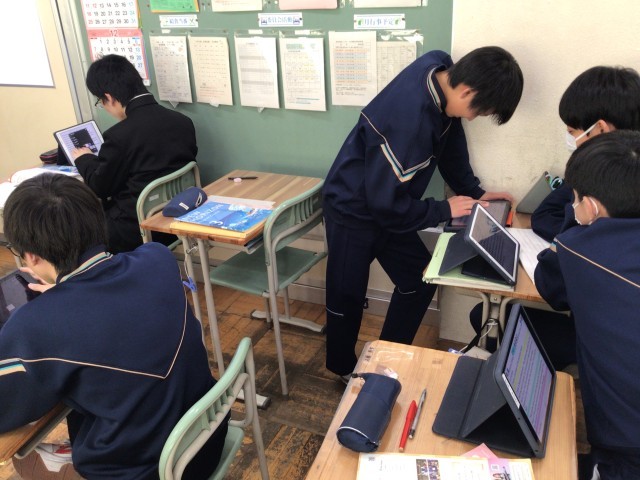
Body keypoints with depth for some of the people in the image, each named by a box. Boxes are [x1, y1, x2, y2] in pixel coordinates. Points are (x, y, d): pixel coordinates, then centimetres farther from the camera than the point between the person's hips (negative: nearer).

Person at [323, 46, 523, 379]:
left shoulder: (441, 70, -12)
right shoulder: (410, 120, -37)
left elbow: (450, 138, 5)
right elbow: (387, 204, -29)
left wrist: (472, 191, 2)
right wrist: (444, 210, -17)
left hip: (383, 202, 8)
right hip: (353, 210, -8)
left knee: (420, 279, 12)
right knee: (347, 296, 10)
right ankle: (343, 370, 35)